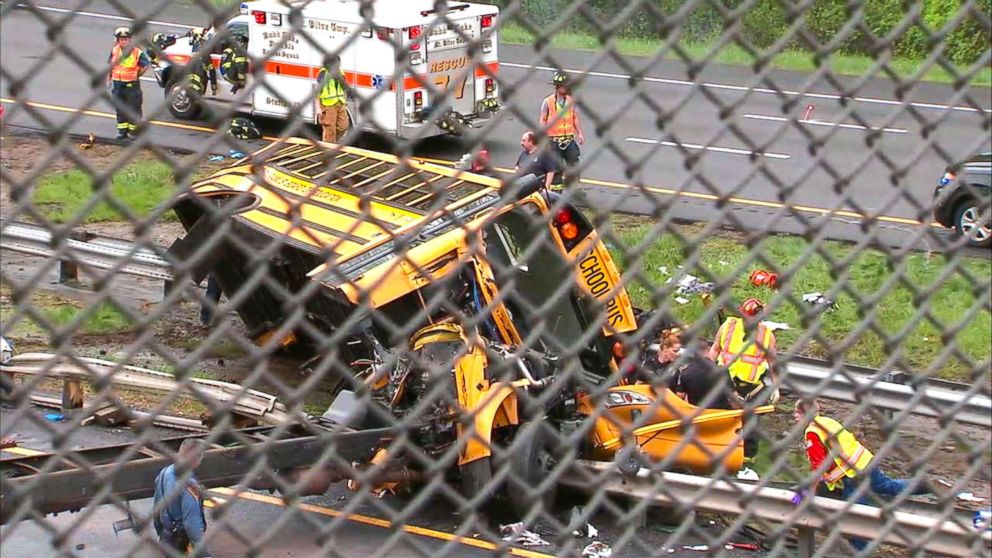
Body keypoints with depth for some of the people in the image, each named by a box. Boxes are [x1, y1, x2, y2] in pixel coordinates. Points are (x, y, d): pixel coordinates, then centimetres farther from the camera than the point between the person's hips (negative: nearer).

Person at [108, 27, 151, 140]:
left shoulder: (137, 52, -13)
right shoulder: (115, 50, 1)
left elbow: (146, 65, -6)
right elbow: (110, 65, 13)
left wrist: (137, 74, -3)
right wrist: (108, 79, 12)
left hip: (132, 85, -5)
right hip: (117, 84, 5)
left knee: (133, 109, 1)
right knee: (120, 109, 12)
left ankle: (133, 131, 11)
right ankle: (122, 131, 22)